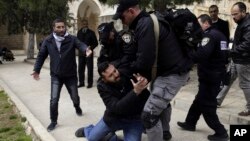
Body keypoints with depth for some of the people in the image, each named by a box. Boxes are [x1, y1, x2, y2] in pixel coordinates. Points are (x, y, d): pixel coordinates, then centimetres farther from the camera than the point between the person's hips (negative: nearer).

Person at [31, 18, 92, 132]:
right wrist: (36, 70, -3)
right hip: (56, 76, 1)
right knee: (54, 99, -4)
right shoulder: (48, 41, -4)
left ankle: (77, 108, 49)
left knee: (74, 96, 14)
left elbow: (80, 44, -26)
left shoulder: (71, 39, -9)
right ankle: (53, 121, 17)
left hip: (70, 75, 0)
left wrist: (86, 49, -49)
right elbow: (41, 55, 3)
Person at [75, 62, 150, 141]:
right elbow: (117, 108, -35)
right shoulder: (102, 86, -22)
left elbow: (147, 99, -19)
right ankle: (87, 130, 50)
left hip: (133, 119, 0)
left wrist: (142, 88, -42)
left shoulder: (129, 76, -22)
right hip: (114, 117, 1)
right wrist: (135, 92, -47)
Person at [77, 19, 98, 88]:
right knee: (80, 68, 7)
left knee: (90, 68, -1)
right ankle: (81, 82, 18)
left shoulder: (91, 32, -2)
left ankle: (90, 83, 7)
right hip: (81, 53, 4)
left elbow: (95, 43, -1)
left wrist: (91, 47, -17)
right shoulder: (79, 32, 10)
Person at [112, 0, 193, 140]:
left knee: (149, 114, -11)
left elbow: (145, 60, -26)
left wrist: (129, 69, -7)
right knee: (162, 101, 32)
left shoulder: (146, 25, -22)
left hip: (172, 73, -11)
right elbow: (148, 55, 15)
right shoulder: (149, 20, 11)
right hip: (173, 69, 11)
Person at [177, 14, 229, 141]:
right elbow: (223, 55, 16)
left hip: (209, 75, -10)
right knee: (200, 100, 19)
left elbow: (202, 54, -31)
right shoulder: (220, 35, 13)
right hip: (217, 73, 10)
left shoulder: (209, 35, -17)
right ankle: (190, 123, 32)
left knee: (206, 105, -1)